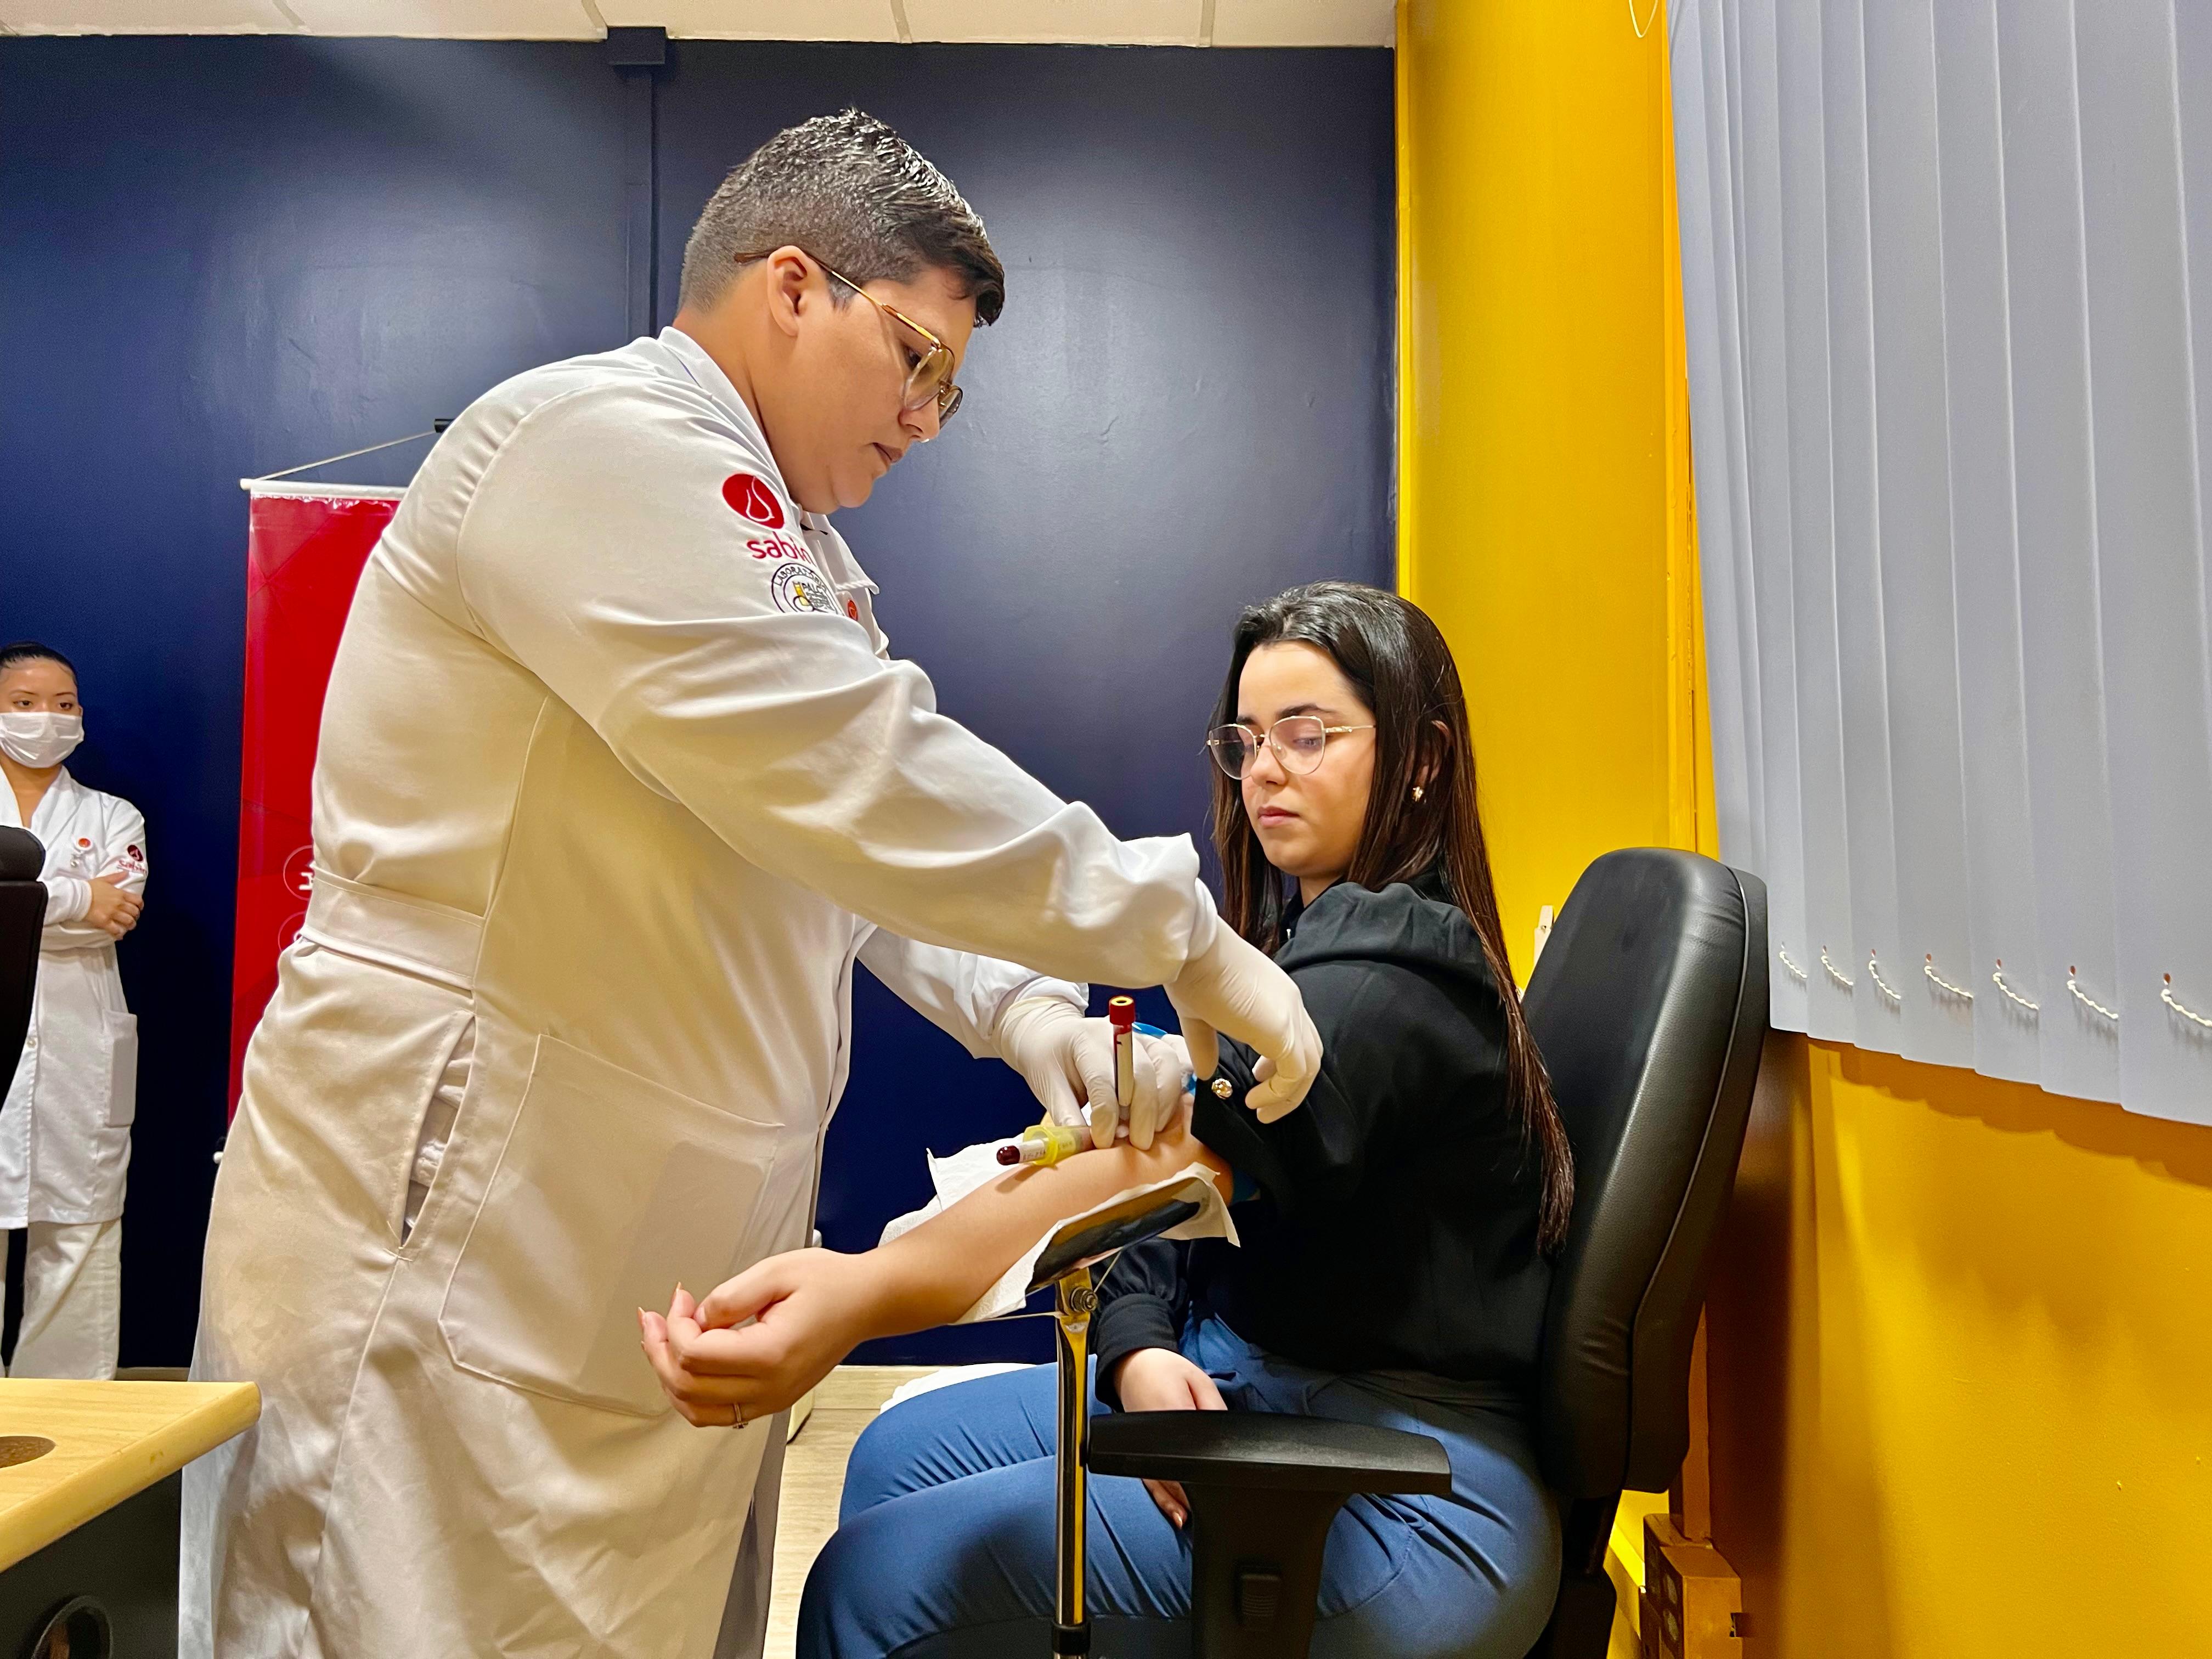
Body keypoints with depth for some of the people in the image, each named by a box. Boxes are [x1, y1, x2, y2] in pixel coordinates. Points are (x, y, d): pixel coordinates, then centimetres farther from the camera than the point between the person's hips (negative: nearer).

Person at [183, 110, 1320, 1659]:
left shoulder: (791, 552, 18)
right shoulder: (591, 440, -15)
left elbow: (857, 838, 17)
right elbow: (855, 773, -24)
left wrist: (1015, 1006, -1)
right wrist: (1184, 937, -17)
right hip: (455, 1231, -9)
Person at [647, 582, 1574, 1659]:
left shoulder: (1388, 982, -20)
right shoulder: (1303, 939, 11)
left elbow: (1168, 1154, -37)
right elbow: (1157, 1177, 6)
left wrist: (865, 1293, -48)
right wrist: (1140, 1350, -14)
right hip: (1248, 1385, 9)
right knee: (899, 1457, 8)